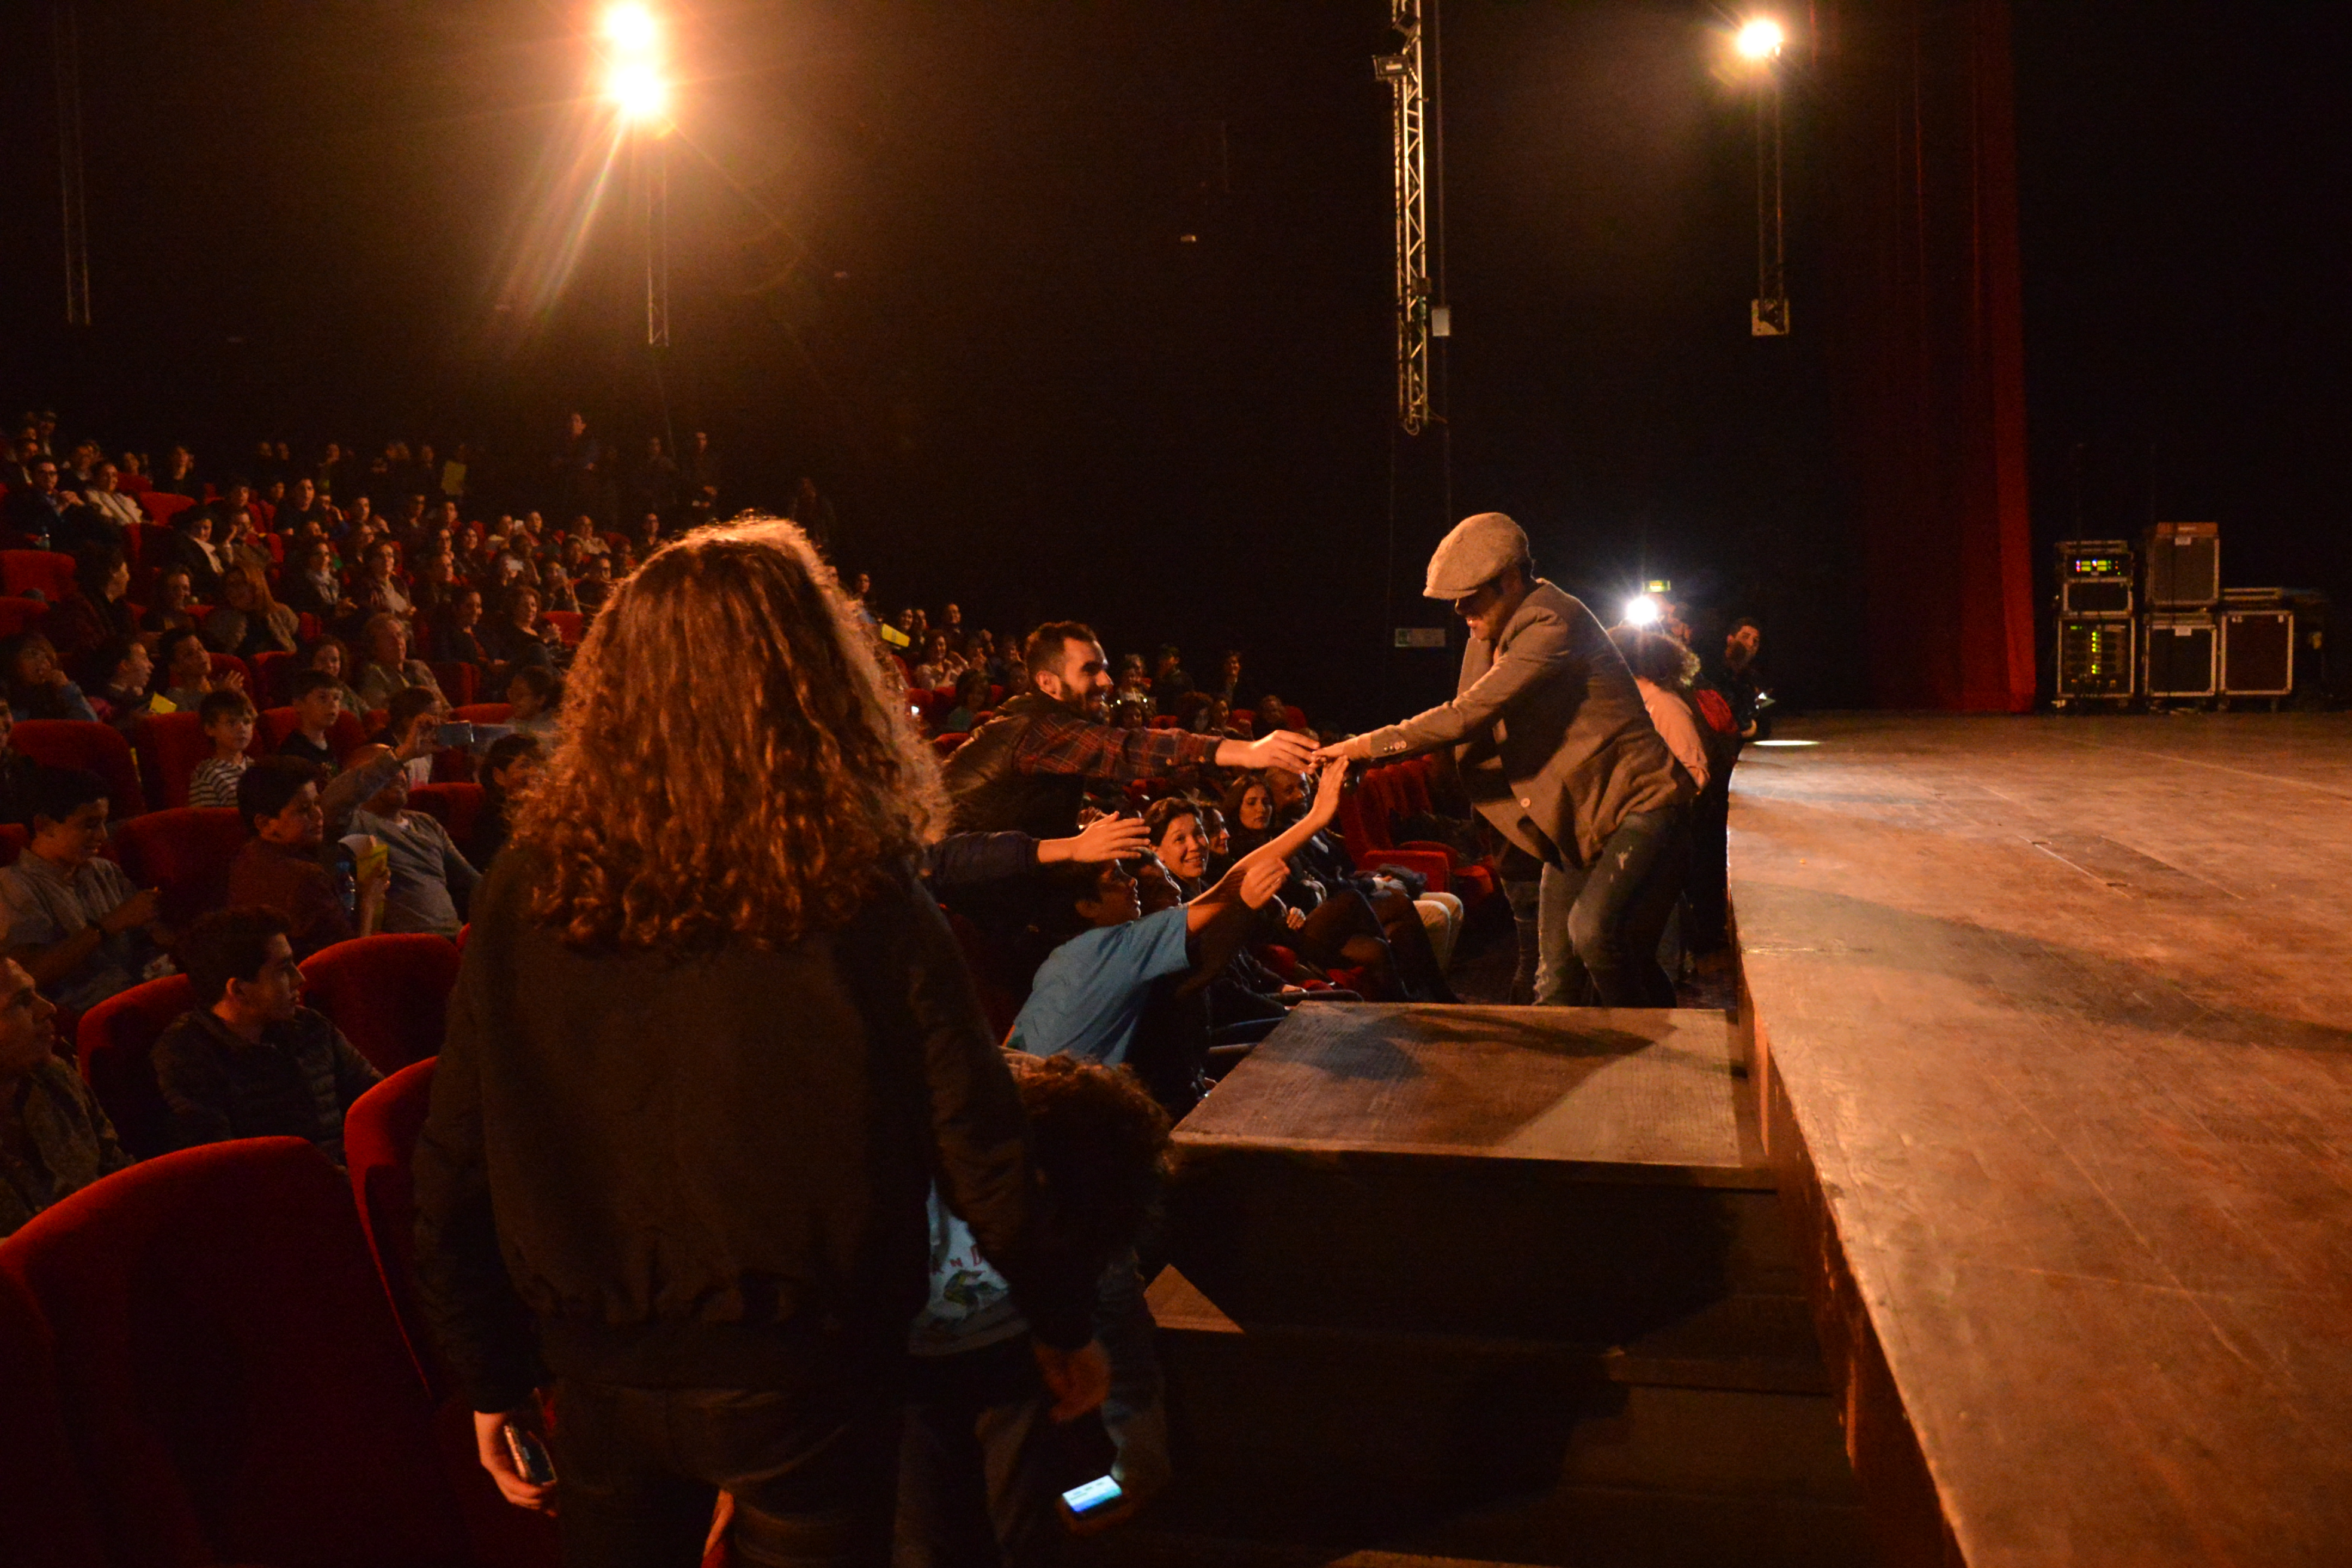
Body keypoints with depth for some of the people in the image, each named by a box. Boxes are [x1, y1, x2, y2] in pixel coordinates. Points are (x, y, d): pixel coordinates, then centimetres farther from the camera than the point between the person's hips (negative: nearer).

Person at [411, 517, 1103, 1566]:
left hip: (601, 1374, 3)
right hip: (799, 1378, -3)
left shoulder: (527, 890, -11)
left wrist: (491, 1374, 9)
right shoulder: (866, 907, -19)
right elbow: (978, 1150, -14)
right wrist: (1062, 1324, 3)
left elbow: (456, 1166, -4)